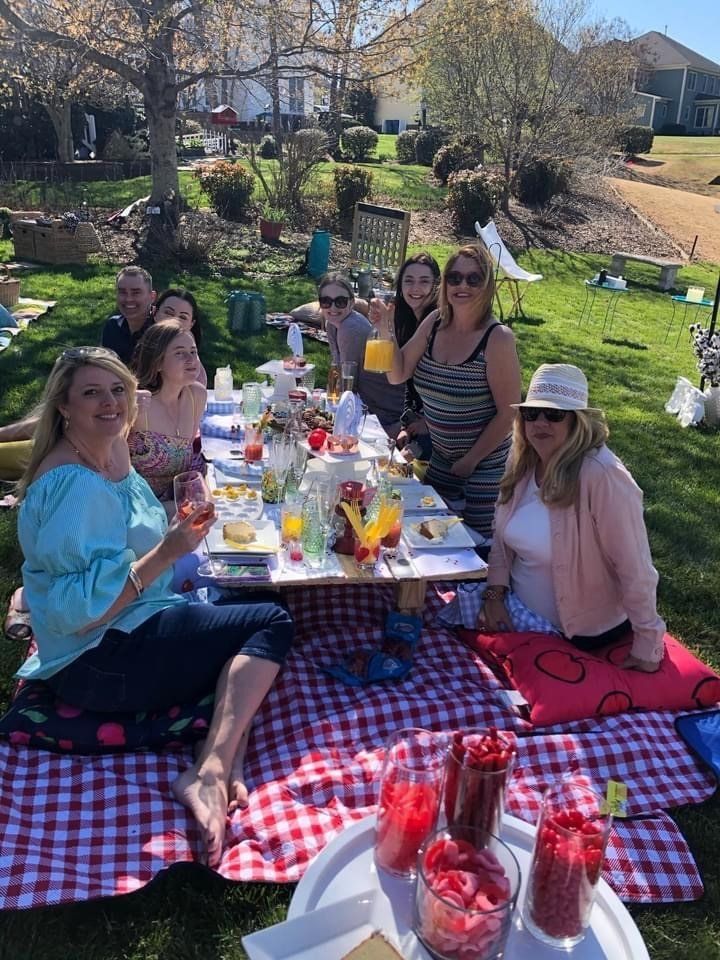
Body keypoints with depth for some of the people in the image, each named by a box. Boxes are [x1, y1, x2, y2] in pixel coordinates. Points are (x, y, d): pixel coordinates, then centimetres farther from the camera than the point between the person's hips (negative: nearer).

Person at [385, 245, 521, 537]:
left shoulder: (497, 338, -20)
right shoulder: (435, 323, -3)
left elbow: (508, 412, -17)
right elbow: (397, 375, 1)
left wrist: (471, 460, -11)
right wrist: (386, 330, -14)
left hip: (485, 462, -6)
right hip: (441, 457, 6)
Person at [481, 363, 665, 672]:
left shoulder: (603, 476, -28)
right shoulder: (523, 462, -5)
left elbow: (635, 570, -24)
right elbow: (503, 537, 5)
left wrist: (647, 647, -18)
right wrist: (494, 596, -5)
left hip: (586, 635, -6)